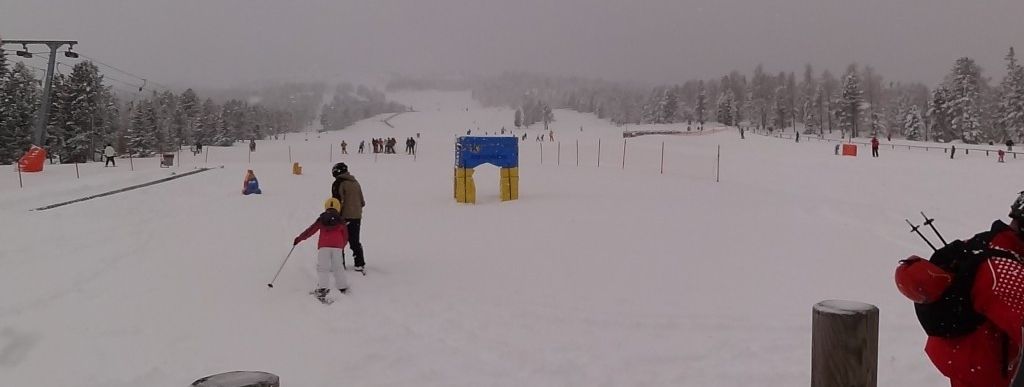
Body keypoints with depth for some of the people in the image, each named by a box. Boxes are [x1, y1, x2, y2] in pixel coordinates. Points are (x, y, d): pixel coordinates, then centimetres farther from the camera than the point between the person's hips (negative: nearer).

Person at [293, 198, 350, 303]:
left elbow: (310, 230, 11)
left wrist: (299, 238, 21)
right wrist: (342, 246, 34)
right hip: (337, 247, 1)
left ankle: (323, 287, -22)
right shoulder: (341, 221, 13)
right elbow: (345, 236, 17)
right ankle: (343, 287, 18)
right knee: (338, 267, 15)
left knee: (323, 268, -5)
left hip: (323, 246, -1)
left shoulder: (321, 219, 10)